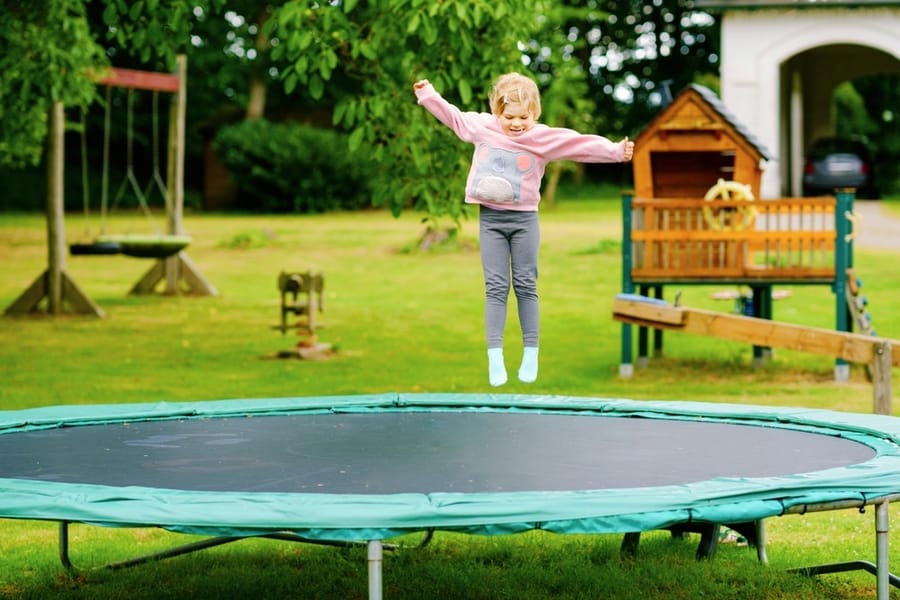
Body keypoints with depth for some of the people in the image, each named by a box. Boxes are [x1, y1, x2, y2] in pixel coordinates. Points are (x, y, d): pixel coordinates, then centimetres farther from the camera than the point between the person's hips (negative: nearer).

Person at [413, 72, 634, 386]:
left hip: (523, 219, -1)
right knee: (495, 287, 1)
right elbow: (452, 116, 16)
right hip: (490, 218, 1)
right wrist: (428, 95, 20)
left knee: (525, 286, 5)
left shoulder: (543, 137, -8)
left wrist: (615, 150, -23)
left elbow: (581, 144, -15)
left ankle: (530, 355, 11)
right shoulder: (481, 127, 0)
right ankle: (495, 357, -1)